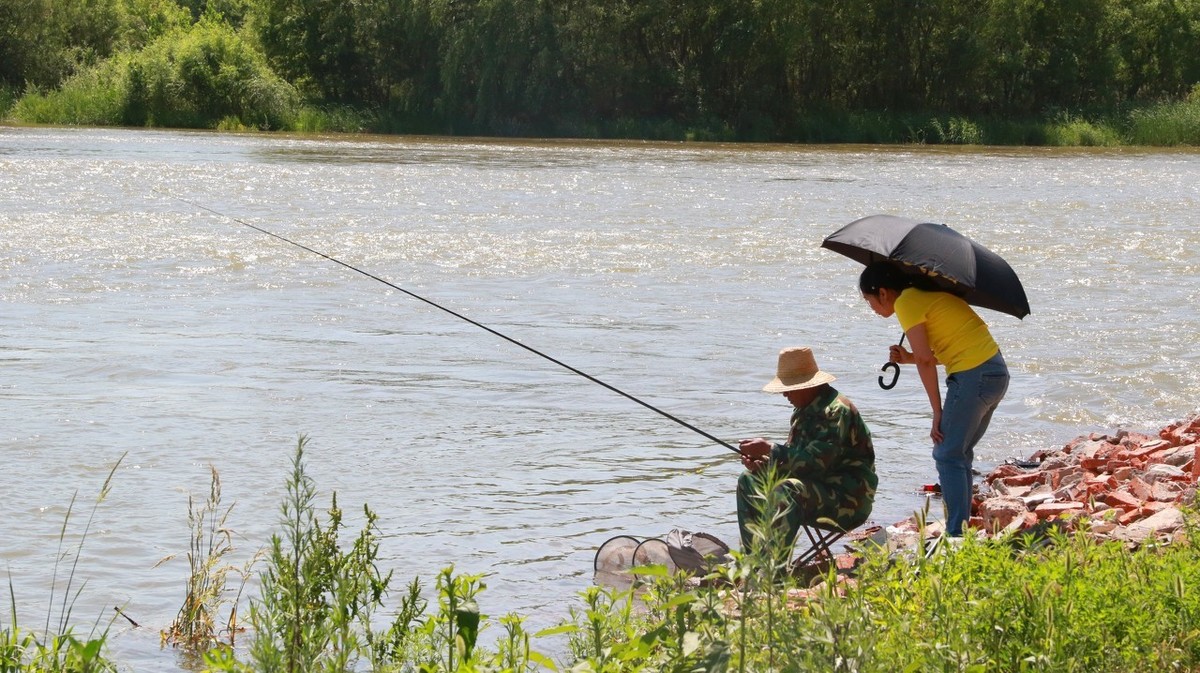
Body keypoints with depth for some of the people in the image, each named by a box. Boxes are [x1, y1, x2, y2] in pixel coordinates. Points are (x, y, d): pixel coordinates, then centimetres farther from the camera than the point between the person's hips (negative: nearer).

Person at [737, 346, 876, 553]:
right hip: (818, 488, 10)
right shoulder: (804, 411, 12)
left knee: (787, 492, -36)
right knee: (749, 482, 9)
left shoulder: (837, 411, -19)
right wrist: (761, 463, -8)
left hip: (849, 499, -10)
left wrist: (770, 450, -24)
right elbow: (795, 457, 12)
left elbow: (815, 461, -28)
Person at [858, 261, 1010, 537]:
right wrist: (909, 358, 8)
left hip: (973, 377, -9)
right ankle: (961, 527, 19)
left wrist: (937, 413, -8)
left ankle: (956, 534, -7)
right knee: (961, 454, 16)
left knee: (948, 456, -3)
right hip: (997, 371, 9)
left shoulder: (906, 302, -7)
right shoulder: (926, 294, 19)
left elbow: (926, 361, -12)